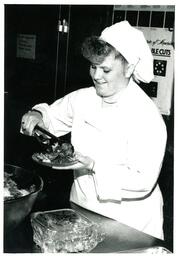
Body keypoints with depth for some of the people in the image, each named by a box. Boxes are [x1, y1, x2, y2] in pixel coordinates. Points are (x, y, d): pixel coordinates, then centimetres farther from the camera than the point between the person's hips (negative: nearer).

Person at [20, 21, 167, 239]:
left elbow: (144, 181, -25)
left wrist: (94, 166, -30)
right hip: (81, 207, 6)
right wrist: (37, 115, -7)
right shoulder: (83, 98, -2)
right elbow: (54, 117, 14)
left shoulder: (147, 116, -22)